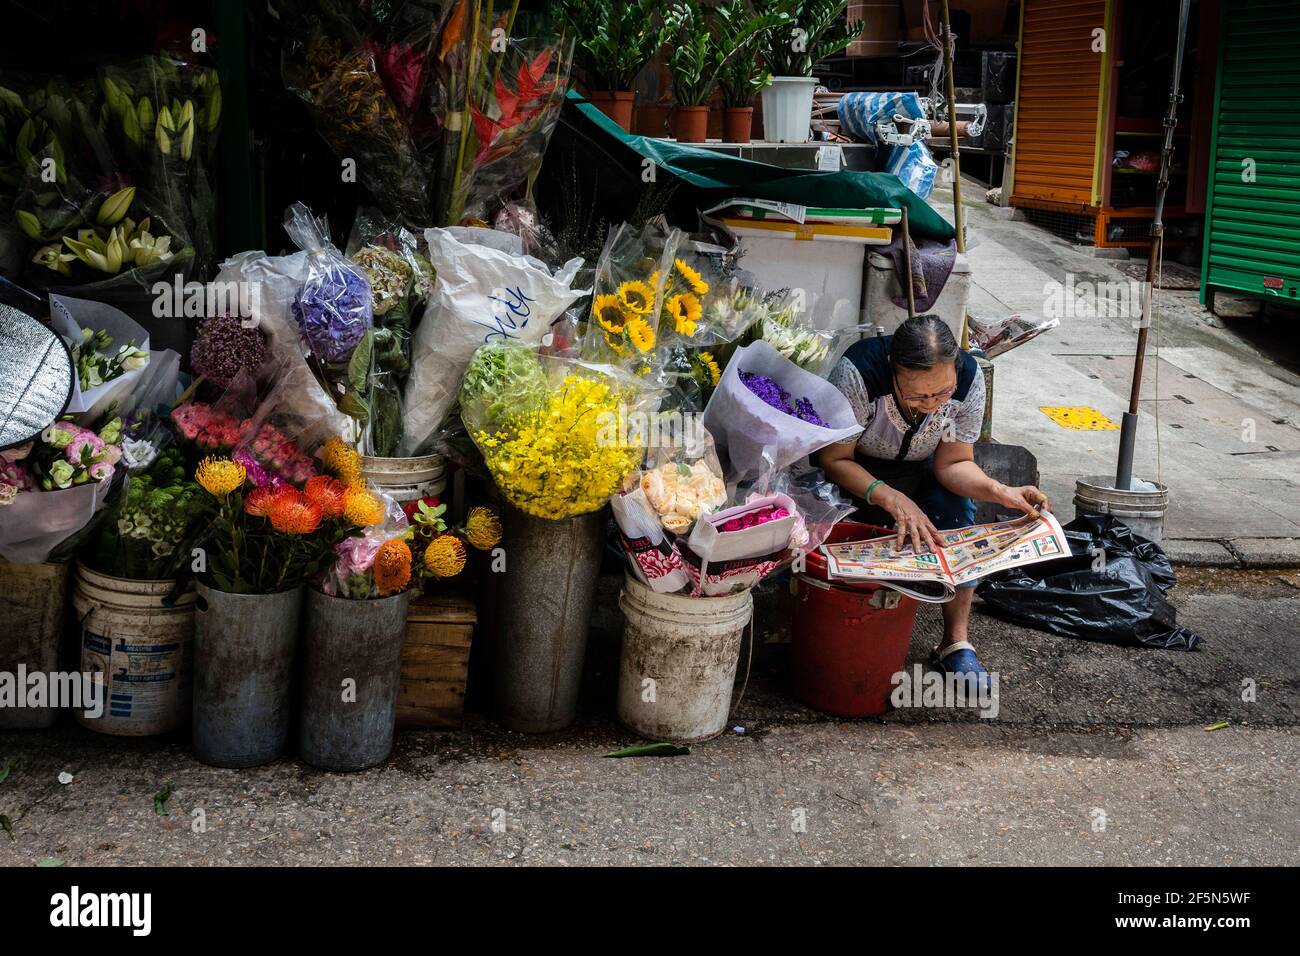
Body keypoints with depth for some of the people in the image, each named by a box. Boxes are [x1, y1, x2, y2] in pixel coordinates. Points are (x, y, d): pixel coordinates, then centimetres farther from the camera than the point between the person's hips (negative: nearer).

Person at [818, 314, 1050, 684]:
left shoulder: (969, 379, -24)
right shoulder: (857, 373, -36)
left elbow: (952, 463, -15)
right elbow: (834, 459, -27)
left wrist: (999, 492, -35)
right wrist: (891, 498, -42)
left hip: (919, 473, 3)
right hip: (856, 474, -2)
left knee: (958, 510, -27)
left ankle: (956, 641, -15)